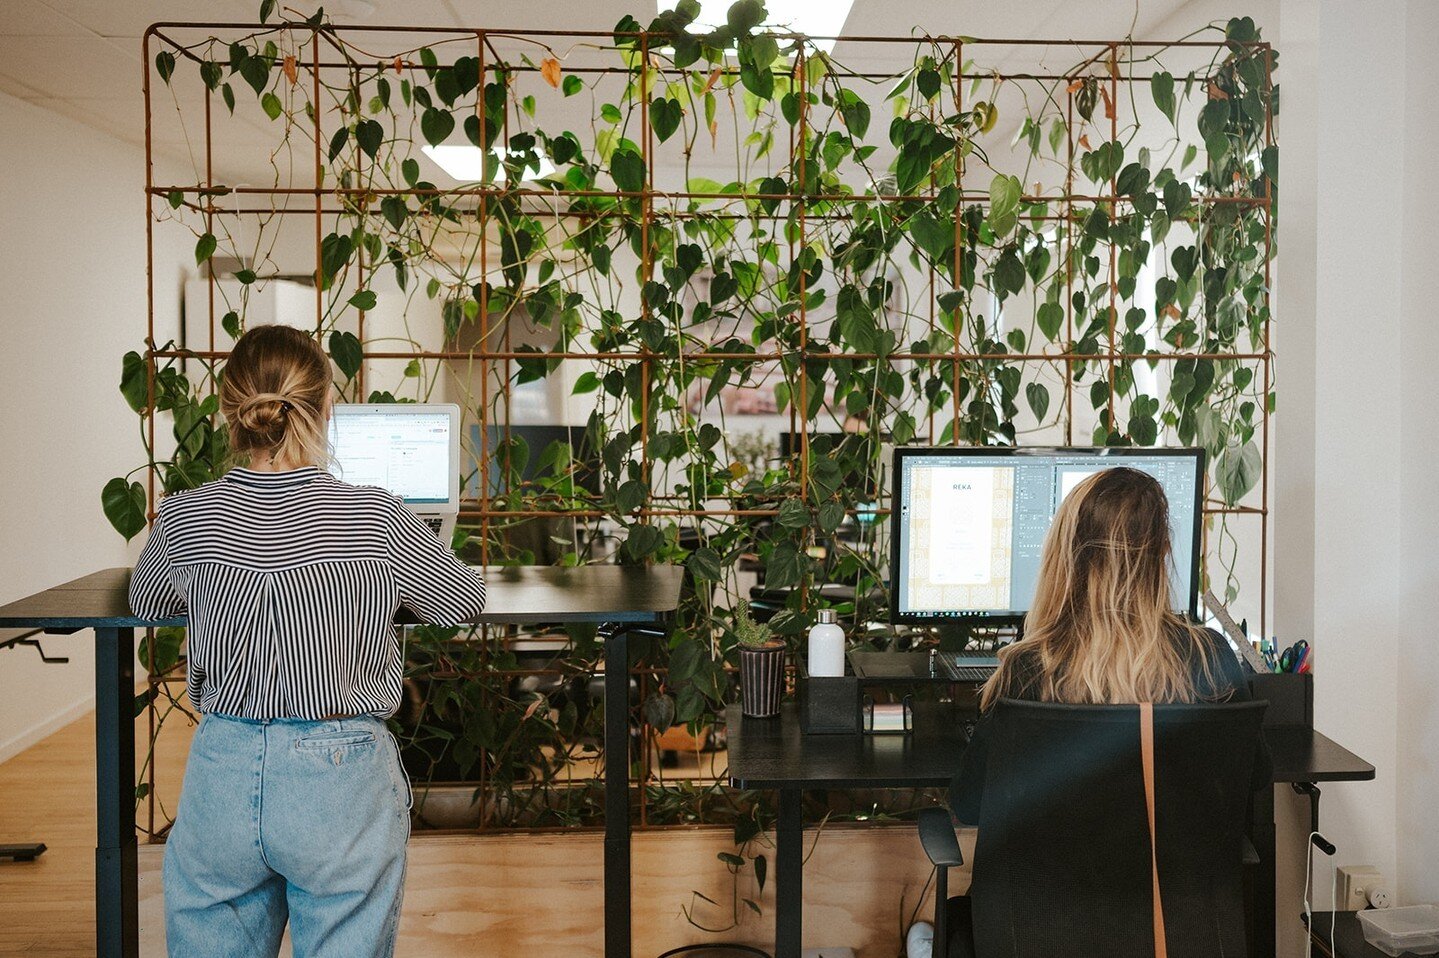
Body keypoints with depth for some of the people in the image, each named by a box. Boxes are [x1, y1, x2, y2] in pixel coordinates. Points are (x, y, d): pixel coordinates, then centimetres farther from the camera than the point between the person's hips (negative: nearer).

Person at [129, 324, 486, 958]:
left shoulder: (184, 520, -7)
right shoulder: (376, 519, -13)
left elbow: (146, 602, 15)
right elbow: (465, 600, 4)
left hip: (222, 773, 2)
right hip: (341, 781, -2)